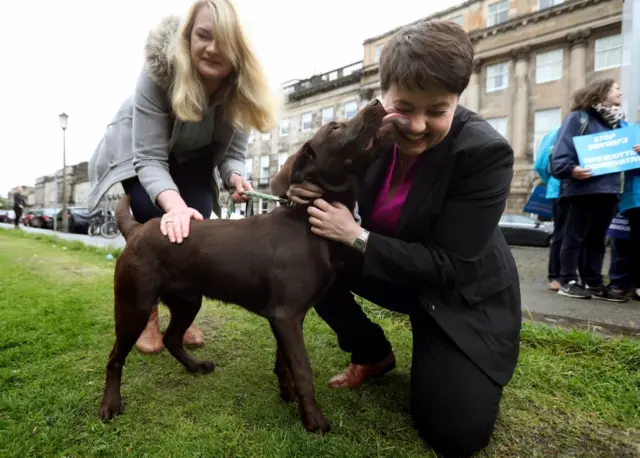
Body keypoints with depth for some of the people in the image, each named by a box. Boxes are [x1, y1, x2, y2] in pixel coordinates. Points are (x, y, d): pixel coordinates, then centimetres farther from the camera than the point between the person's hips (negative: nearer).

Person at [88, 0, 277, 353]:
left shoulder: (240, 87, -25)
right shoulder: (158, 71, -35)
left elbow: (232, 151, -19)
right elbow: (150, 158, -36)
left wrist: (235, 177, -42)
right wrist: (174, 204, -55)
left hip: (192, 155, 3)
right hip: (140, 148, -2)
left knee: (195, 225, -15)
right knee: (155, 221, -21)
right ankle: (146, 314, 3)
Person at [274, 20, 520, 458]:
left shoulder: (486, 152, -26)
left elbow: (448, 266, -26)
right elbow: (338, 186, -2)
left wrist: (357, 237, -33)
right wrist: (309, 187, -28)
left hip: (464, 297, -4)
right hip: (397, 271, 5)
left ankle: (439, 363, 21)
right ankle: (373, 354, 7)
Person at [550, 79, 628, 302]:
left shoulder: (618, 120, 19)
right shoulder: (578, 117, -4)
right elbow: (561, 152, -13)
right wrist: (571, 169, -29)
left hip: (608, 189, 7)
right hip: (582, 188, -7)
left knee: (597, 239, 12)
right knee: (575, 237, 0)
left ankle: (594, 283, 20)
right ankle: (567, 282, 8)